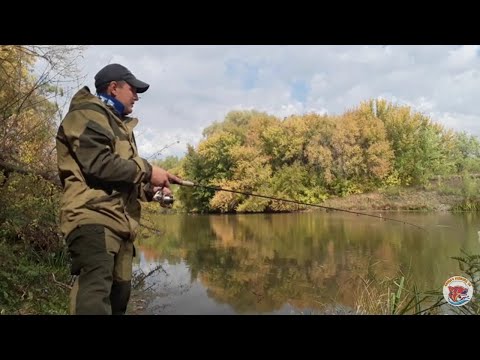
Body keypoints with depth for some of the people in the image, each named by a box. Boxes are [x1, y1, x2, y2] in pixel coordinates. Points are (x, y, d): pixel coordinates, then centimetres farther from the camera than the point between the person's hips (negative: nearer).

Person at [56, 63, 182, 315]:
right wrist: (147, 171, -9)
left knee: (119, 292, 10)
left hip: (119, 222, 10)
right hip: (93, 218, -10)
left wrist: (149, 188, 15)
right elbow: (98, 163, -17)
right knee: (96, 288, -24)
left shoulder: (119, 125, 30)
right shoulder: (88, 115, -1)